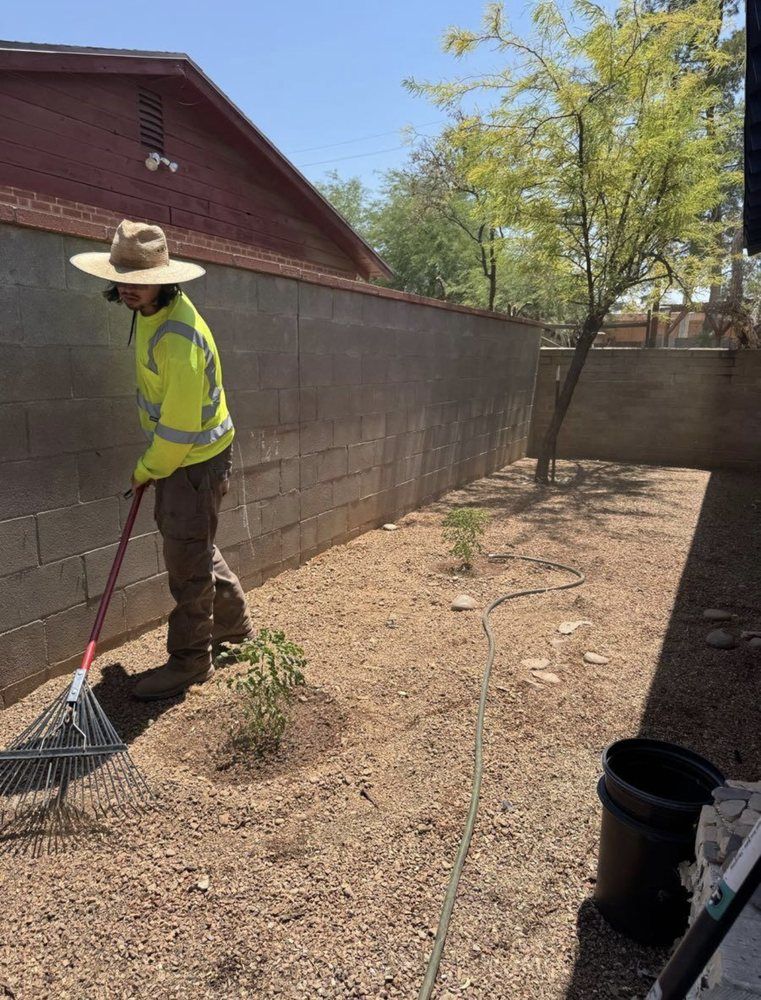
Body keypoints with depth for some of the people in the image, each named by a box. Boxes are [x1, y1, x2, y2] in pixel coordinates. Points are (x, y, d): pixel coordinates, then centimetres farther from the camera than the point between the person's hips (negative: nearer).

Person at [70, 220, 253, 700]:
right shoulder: (152, 309, 3)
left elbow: (179, 429, -25)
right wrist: (151, 463, 23)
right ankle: (234, 622, 42)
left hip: (197, 461, -10)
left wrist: (145, 471, -8)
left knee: (188, 562, 1)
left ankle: (190, 661, 19)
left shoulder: (179, 340, -29)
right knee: (197, 548, 22)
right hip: (175, 454, 10)